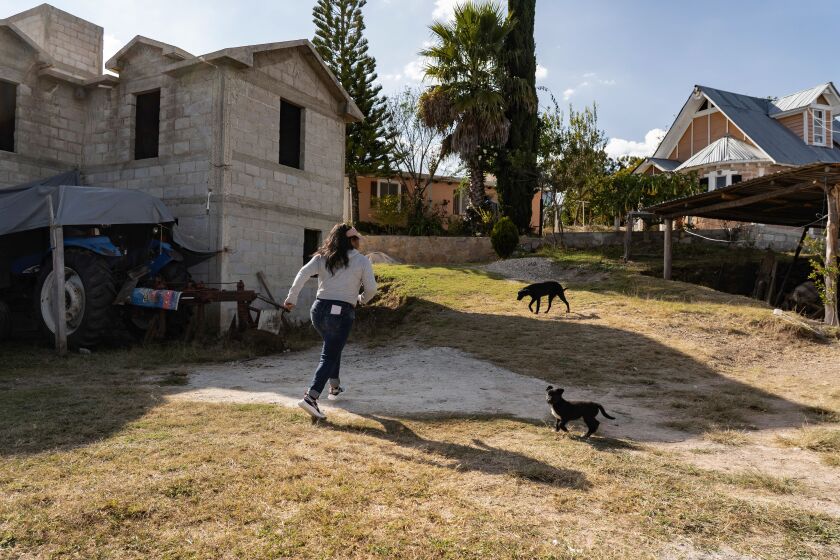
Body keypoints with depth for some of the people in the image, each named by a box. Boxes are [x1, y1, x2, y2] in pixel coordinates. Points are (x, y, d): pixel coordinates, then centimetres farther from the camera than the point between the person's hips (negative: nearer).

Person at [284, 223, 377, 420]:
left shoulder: (322, 257, 8)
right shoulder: (362, 261, 0)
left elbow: (303, 273, -7)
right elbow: (371, 289, -2)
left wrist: (292, 298, -10)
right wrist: (362, 299, 20)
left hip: (319, 309, 5)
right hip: (342, 314, -5)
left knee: (333, 347, 28)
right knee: (329, 357, -3)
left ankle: (335, 387, 39)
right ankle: (310, 398, -17)